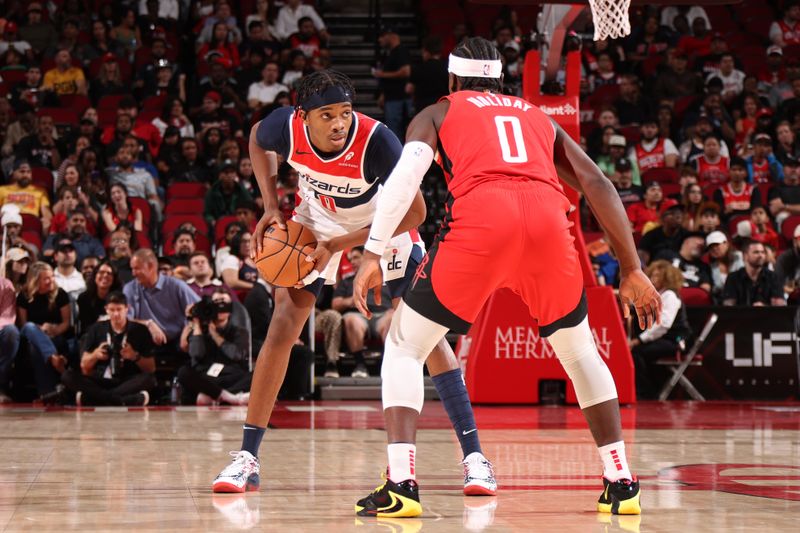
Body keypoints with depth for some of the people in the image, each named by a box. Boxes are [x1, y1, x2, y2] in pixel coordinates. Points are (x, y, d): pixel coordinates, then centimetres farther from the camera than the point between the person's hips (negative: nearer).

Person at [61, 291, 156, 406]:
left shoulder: (140, 330, 7)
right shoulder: (96, 329, 11)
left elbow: (151, 369, 4)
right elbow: (85, 367, 10)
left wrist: (135, 357, -14)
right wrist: (95, 355, -10)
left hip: (128, 383, -2)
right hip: (100, 382, 2)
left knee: (149, 379, -34)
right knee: (67, 376, -25)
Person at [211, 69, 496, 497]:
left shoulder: (376, 140, -36)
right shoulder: (287, 127, -27)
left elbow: (414, 211, -30)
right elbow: (257, 140, 0)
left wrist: (338, 245, -32)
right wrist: (271, 208, -11)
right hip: (315, 221, 2)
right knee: (282, 326, -8)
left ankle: (473, 455, -8)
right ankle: (247, 458, -1)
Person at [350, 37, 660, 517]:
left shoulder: (439, 112, 27)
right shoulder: (539, 117, 35)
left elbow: (407, 172, 6)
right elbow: (596, 183, 23)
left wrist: (374, 254, 1)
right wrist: (632, 270, 22)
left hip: (480, 217, -3)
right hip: (548, 219, 3)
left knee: (404, 347, 13)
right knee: (580, 351, 27)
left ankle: (401, 485, -3)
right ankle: (621, 483, 22)